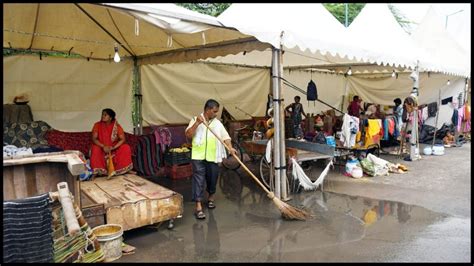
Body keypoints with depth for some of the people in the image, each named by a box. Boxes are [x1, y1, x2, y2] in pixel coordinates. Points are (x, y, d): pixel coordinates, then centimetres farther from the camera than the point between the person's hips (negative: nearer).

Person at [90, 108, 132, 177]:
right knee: (95, 149, -33)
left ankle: (120, 169, -14)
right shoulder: (97, 125, -9)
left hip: (114, 148, 1)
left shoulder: (117, 126, -9)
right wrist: (103, 146, -32)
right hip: (102, 148, -1)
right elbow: (94, 139, -15)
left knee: (126, 148, -24)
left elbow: (122, 139, -14)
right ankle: (97, 171, -25)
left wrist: (113, 147, -28)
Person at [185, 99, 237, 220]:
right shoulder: (195, 120, 0)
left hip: (213, 156, 4)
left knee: (212, 178, 13)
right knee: (199, 179, -7)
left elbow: (225, 136, 2)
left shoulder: (217, 123, 9)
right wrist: (197, 123, -20)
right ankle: (198, 206, -7)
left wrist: (230, 148, -15)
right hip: (198, 156, -3)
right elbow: (188, 135, -10)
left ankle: (211, 197, 39)